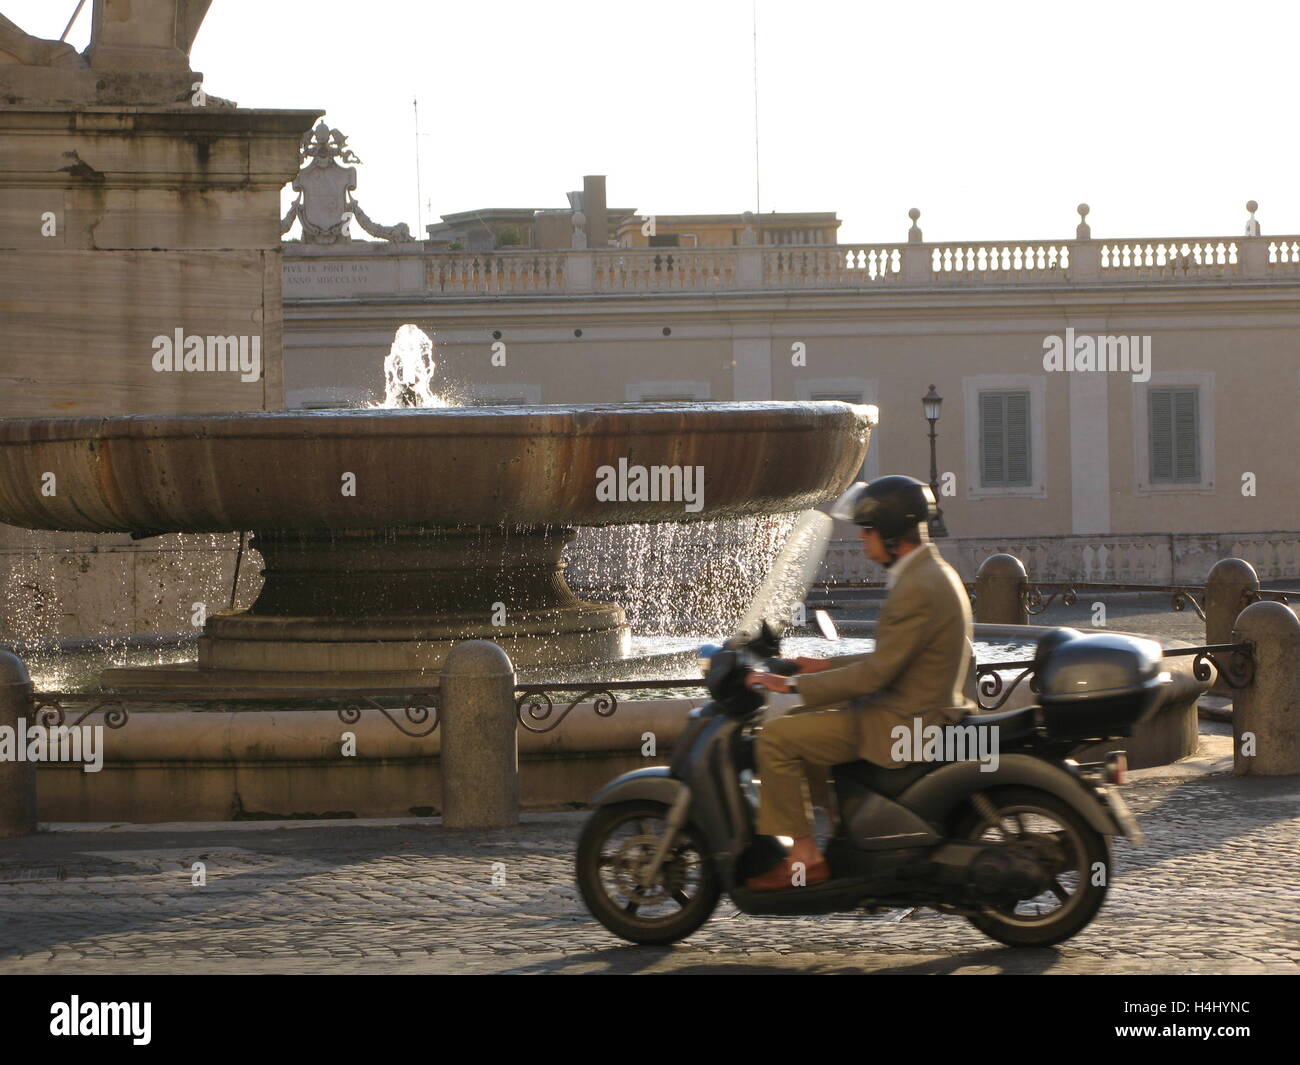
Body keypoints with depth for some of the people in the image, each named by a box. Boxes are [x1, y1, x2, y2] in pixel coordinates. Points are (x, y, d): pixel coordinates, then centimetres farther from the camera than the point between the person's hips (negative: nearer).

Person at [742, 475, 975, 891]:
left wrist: (792, 684, -17)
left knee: (776, 737, -12)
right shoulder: (933, 572, 11)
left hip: (904, 725, -11)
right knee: (801, 719, 23)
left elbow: (876, 673, -23)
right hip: (921, 707, 11)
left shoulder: (917, 589, -22)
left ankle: (805, 858, -8)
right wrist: (827, 666, 16)